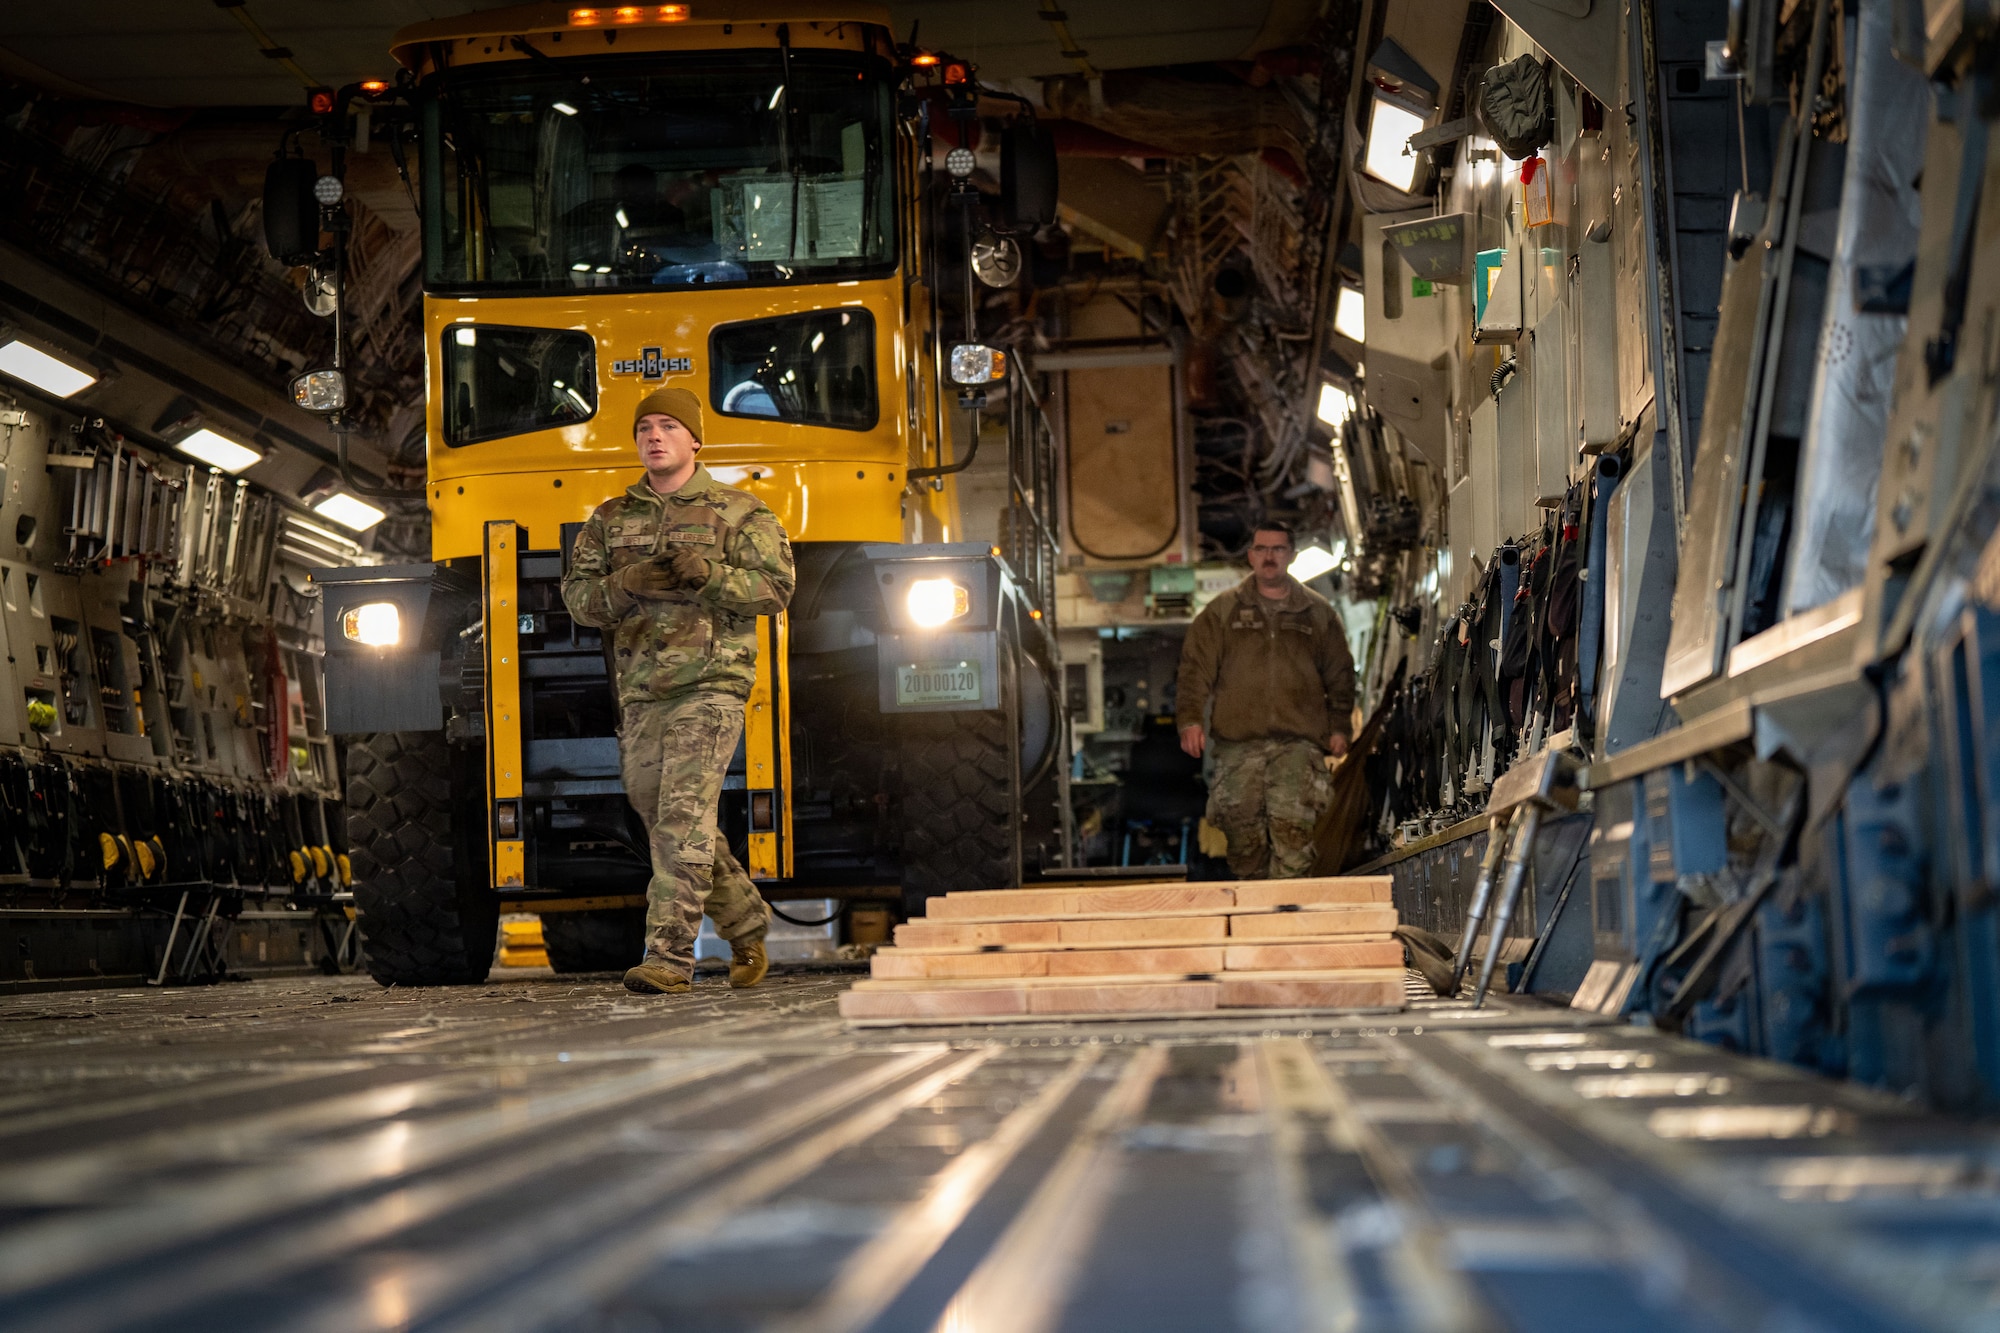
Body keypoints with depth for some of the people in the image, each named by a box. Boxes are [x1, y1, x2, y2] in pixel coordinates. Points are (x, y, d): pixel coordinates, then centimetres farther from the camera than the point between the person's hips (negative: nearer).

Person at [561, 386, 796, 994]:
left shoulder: (738, 512, 3)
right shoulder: (611, 519, 14)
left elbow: (777, 586, -4)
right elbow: (578, 595, 9)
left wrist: (710, 574, -19)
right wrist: (625, 585, -13)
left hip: (710, 687, -5)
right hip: (641, 693, 5)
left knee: (684, 815, -17)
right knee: (664, 819, 10)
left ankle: (670, 956, -18)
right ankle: (744, 921, 30)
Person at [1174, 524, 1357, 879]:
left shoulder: (1318, 613, 14)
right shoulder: (1222, 611, 12)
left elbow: (1340, 675, 19)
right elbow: (1195, 668, 7)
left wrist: (1339, 727, 9)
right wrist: (1190, 719, -6)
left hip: (1298, 743, -1)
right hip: (1238, 744, 1)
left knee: (1292, 823, -18)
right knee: (1244, 835, 0)